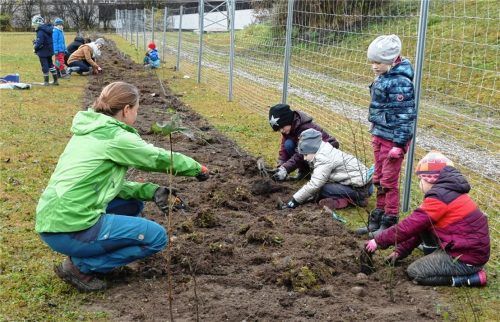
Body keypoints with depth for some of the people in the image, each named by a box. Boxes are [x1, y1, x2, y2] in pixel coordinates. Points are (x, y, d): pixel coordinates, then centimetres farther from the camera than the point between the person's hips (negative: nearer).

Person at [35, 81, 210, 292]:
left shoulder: (88, 131, 14)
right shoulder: (116, 138, -11)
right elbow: (161, 159, 0)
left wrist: (152, 191, 5)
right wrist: (198, 169, 17)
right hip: (71, 231, -9)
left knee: (133, 203, 22)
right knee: (156, 236, 0)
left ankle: (83, 254, 12)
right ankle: (80, 266, -2)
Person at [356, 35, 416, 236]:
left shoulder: (400, 83, -19)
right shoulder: (383, 78, 8)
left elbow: (405, 115, -19)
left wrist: (399, 144, -20)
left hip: (393, 139, -9)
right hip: (380, 136, 9)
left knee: (389, 181, 0)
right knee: (379, 179, 15)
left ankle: (389, 223, 12)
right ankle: (377, 220, 26)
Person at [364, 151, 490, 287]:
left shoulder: (439, 197, -19)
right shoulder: (448, 192, 12)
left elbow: (409, 226, -19)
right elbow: (418, 227, 15)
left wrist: (378, 241, -9)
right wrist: (400, 251, 16)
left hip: (467, 259, -9)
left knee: (414, 272, -4)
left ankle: (472, 278, -5)